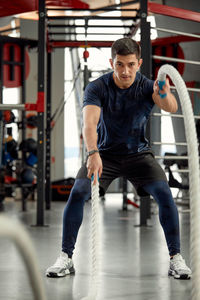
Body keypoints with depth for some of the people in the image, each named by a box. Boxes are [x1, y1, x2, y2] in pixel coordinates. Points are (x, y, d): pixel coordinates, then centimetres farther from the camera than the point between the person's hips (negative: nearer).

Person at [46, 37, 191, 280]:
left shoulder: (147, 87, -15)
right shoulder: (97, 88, -17)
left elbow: (171, 108, -35)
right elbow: (89, 123, -33)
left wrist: (165, 95, -59)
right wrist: (93, 154, -52)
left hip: (138, 154, 1)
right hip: (104, 153, 0)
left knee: (164, 193, -21)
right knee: (78, 192, -23)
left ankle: (175, 258, -7)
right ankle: (66, 258, -10)